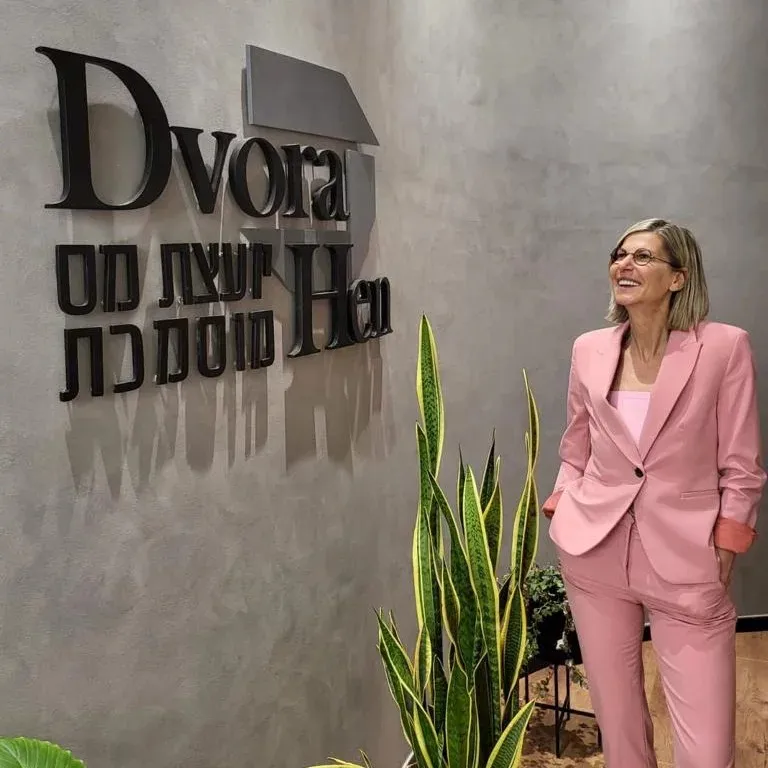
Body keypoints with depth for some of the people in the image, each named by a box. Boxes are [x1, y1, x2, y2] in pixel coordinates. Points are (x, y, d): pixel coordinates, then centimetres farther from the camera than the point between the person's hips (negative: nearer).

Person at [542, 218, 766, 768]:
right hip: (593, 556, 3)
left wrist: (723, 559, -5)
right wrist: (562, 518, 3)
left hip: (686, 564, -3)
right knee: (617, 720, 15)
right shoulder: (589, 350, 3)